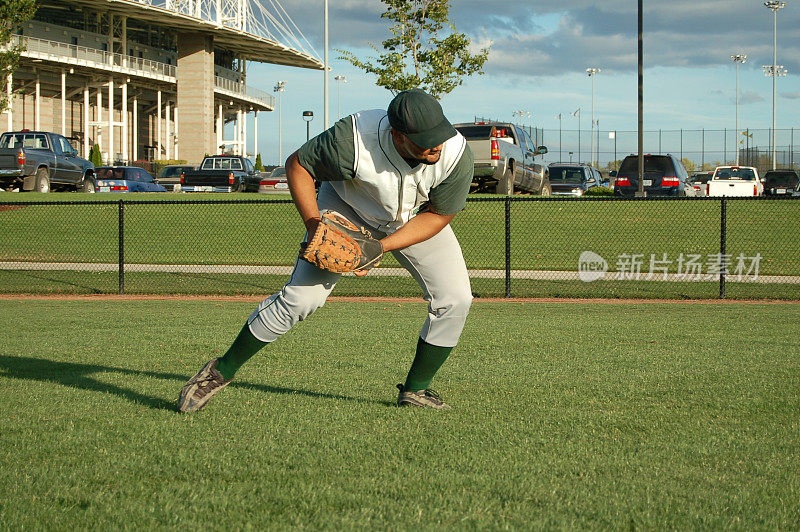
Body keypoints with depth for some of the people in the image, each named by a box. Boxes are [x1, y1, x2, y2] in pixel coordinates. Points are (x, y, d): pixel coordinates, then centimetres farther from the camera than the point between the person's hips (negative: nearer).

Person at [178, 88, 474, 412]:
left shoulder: (457, 157, -34)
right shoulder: (353, 139, -39)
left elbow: (439, 215, -18)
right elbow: (297, 164, -21)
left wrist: (381, 246, -28)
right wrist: (314, 226, -31)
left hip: (417, 219, 3)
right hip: (348, 208, -3)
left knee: (455, 299, -9)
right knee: (301, 297, -14)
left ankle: (415, 388, 10)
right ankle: (223, 370, 1)